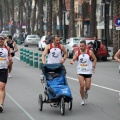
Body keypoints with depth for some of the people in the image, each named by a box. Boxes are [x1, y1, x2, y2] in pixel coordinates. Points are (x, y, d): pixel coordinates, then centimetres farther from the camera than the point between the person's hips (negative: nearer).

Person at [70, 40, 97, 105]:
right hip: (80, 71, 0)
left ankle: (85, 91, 39)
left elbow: (94, 59, 7)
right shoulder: (77, 52, -3)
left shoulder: (90, 52, -4)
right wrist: (71, 61, -31)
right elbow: (73, 59, -7)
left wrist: (93, 66, -5)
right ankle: (83, 99, 7)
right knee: (82, 86, -12)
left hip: (88, 71, 0)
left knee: (88, 87, 0)